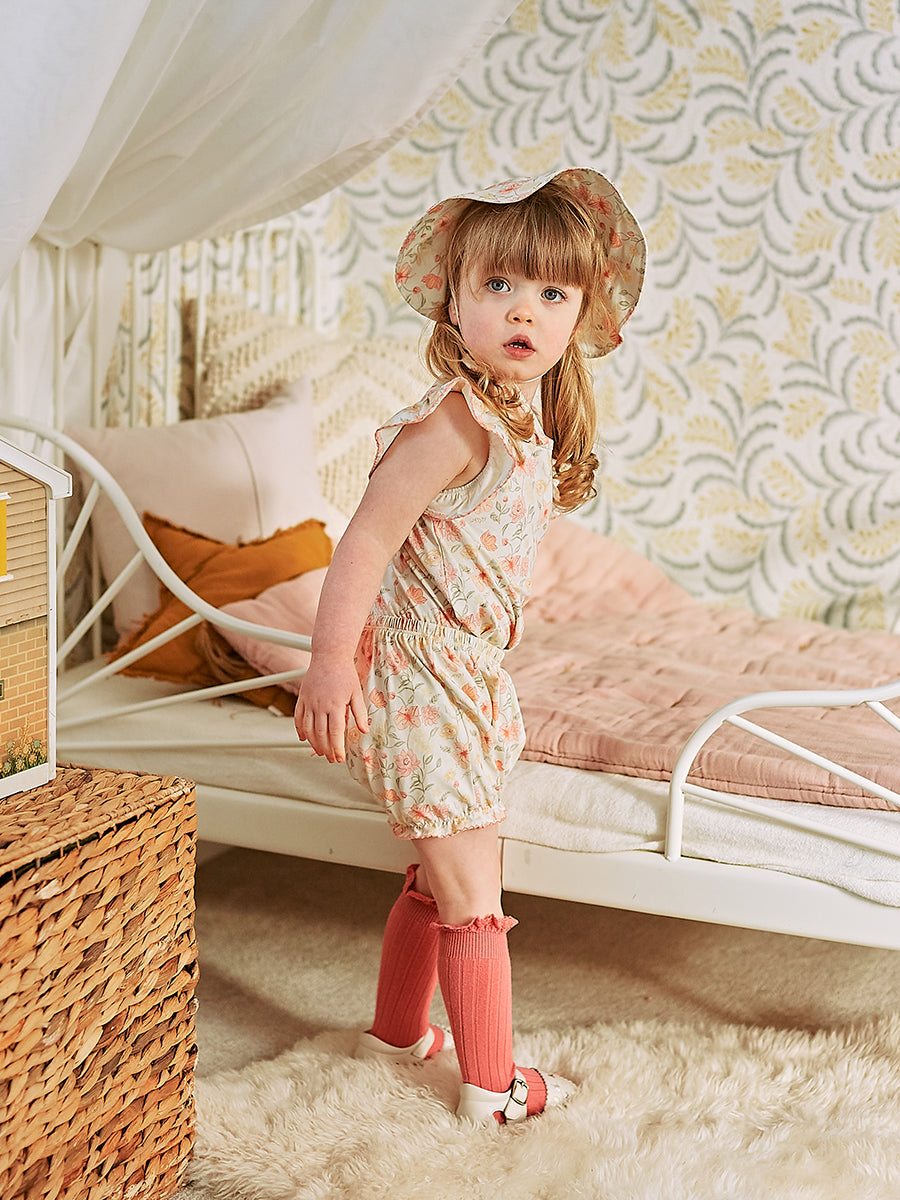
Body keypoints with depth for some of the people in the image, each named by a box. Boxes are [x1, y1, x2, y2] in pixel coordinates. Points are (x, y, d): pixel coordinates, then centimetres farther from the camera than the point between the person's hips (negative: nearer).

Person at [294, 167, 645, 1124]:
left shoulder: (528, 427, 6)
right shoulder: (454, 425, -23)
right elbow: (365, 543, -23)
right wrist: (330, 664, -23)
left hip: (463, 677, 9)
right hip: (420, 678, -9)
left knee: (439, 880, 22)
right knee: (474, 899, 1)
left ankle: (396, 1028, 40)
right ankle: (493, 1084, 16)